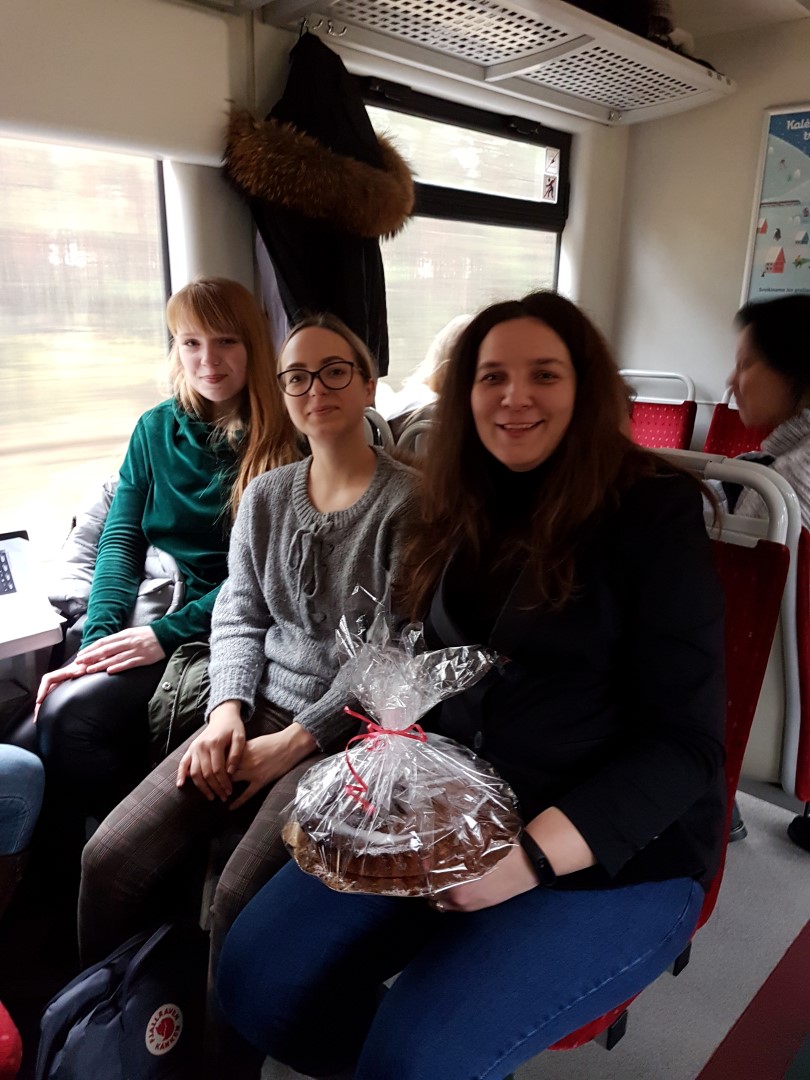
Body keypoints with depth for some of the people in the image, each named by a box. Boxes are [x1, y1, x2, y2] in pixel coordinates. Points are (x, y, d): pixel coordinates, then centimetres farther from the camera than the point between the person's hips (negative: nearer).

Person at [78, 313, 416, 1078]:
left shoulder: (409, 501, -9)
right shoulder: (265, 497, 10)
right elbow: (238, 613, 10)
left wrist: (294, 742, -14)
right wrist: (227, 709, -7)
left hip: (352, 730, -5)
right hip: (258, 712, 5)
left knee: (241, 899, -22)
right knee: (111, 856, -8)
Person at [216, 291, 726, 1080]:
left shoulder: (653, 514, -10)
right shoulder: (464, 512, 8)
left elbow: (685, 740, -13)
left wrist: (533, 856, -22)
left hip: (616, 851, -4)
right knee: (254, 978, -8)